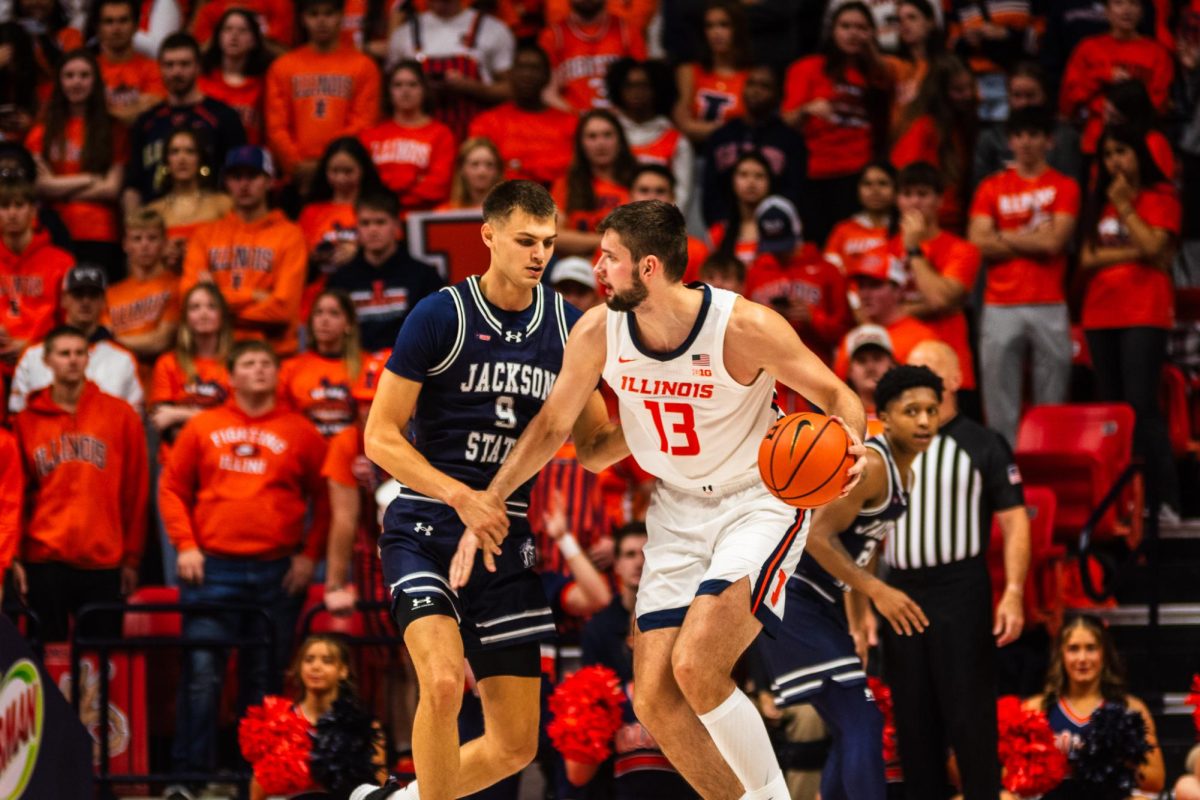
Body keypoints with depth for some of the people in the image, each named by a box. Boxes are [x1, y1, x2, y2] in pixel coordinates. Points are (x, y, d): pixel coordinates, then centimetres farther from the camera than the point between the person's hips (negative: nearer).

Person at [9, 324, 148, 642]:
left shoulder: (121, 415, 5)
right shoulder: (26, 422, 7)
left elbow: (136, 492, 5)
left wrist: (131, 558, 1)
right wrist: (14, 558, 0)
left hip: (103, 563, 0)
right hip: (45, 562, 0)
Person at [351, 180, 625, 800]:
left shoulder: (568, 328, 5)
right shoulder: (440, 317, -9)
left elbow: (591, 448, 12)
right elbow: (380, 437, -9)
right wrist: (461, 497, -22)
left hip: (506, 540, 5)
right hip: (424, 531, -5)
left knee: (516, 745, 5)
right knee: (444, 681, -30)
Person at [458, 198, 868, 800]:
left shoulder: (744, 327, -23)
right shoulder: (598, 332, -10)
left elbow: (837, 396, -13)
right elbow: (552, 424, 6)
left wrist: (851, 443, -35)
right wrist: (488, 502, 3)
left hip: (760, 501, -6)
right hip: (679, 508, 6)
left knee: (696, 667, -25)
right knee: (656, 700, -3)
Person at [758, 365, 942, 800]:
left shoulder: (903, 475, 13)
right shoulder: (870, 465, -18)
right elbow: (818, 537, -24)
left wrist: (860, 616, 18)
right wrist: (877, 591, -27)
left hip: (819, 604, 10)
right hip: (791, 599, -10)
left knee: (853, 731, 14)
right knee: (862, 724, -16)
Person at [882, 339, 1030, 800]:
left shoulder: (983, 445, 1)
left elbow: (1014, 521, -4)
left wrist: (1013, 593, -15)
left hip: (961, 593, -4)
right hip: (900, 592, 4)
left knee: (970, 713, -5)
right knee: (911, 718, 7)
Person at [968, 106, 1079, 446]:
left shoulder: (1064, 187, 7)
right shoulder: (991, 188, 12)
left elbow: (1055, 241, -6)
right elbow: (978, 242, 0)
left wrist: (1004, 237, 2)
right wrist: (1033, 239, -1)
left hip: (1049, 306, -1)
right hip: (1001, 306, 1)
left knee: (1051, 400, -2)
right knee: (999, 396, -2)